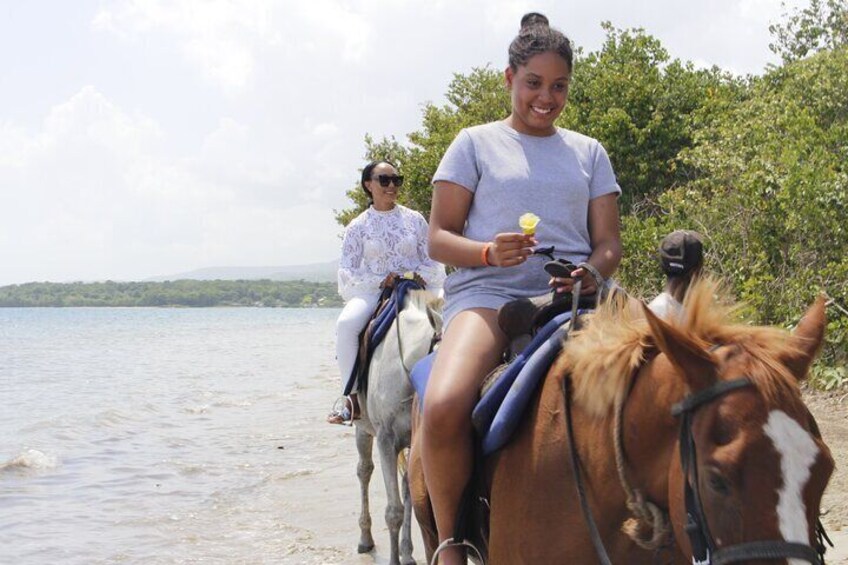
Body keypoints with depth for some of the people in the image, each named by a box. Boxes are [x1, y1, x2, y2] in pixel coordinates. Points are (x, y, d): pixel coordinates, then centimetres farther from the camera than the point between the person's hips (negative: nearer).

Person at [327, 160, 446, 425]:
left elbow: (433, 259, 12)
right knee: (345, 324, -32)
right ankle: (351, 396, -24)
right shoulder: (358, 226, 6)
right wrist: (380, 281, -14)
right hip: (373, 291, -1)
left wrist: (422, 275, -11)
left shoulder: (414, 219, 11)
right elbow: (347, 270, 2)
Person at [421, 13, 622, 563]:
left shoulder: (589, 152, 20)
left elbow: (609, 241, 15)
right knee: (444, 407, -34)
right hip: (488, 292, -3)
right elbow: (438, 238, 7)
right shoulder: (476, 144, 12)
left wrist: (594, 272, -10)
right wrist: (489, 253, -15)